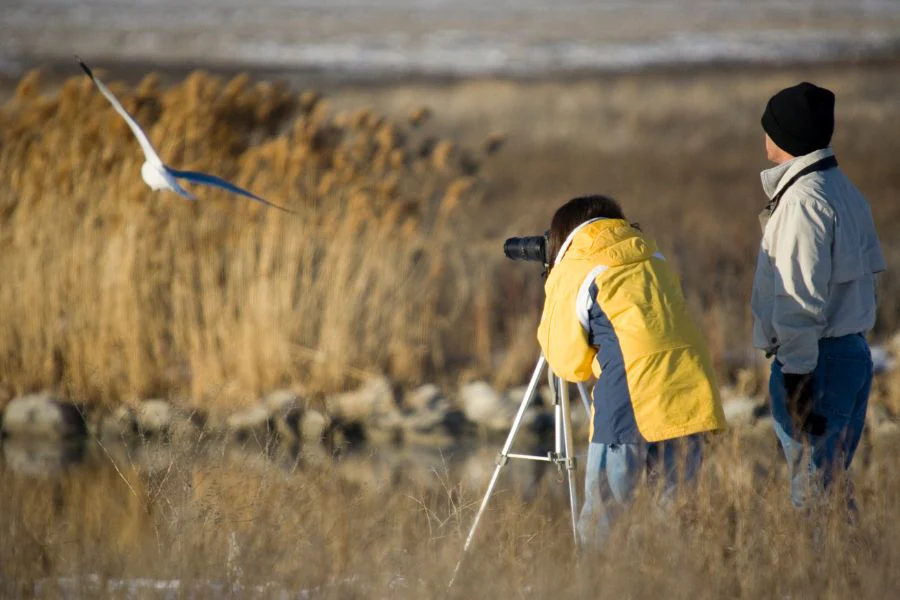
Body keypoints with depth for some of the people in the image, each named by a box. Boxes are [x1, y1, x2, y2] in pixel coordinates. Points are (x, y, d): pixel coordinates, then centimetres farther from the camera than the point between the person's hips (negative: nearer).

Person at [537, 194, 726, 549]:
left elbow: (569, 363, 10)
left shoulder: (571, 272, 7)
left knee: (600, 522, 1)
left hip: (628, 404, -5)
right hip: (690, 397, 5)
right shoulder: (654, 258, 22)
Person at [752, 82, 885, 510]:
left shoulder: (803, 200, -15)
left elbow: (801, 300, -19)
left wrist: (797, 377, -19)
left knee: (813, 495, -7)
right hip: (853, 352, 10)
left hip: (818, 361, -10)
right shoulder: (844, 192, 15)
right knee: (832, 486, 14)